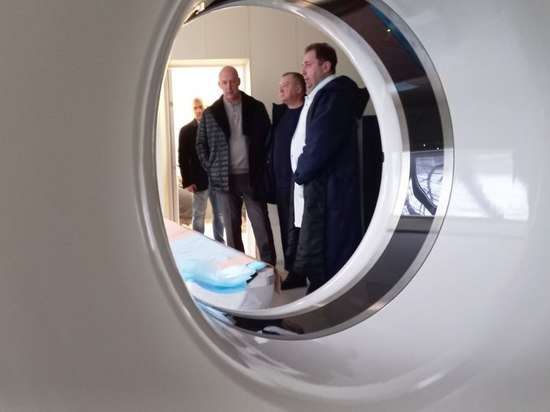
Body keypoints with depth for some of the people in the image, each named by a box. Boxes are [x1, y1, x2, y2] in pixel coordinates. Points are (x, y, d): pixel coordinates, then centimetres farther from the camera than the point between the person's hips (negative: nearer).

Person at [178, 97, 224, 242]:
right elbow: (183, 158, -3)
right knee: (199, 215, 4)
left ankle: (220, 243, 22)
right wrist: (187, 181, -11)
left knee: (219, 213, 11)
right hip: (199, 180, -3)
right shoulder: (186, 130, 0)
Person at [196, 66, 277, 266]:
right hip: (225, 178, 1)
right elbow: (201, 144, 10)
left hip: (252, 176, -1)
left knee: (261, 225, 1)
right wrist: (211, 169, 2)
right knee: (231, 227, 8)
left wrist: (262, 165, 0)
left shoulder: (256, 108, 2)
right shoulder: (210, 113, 3)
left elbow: (268, 137, 7)